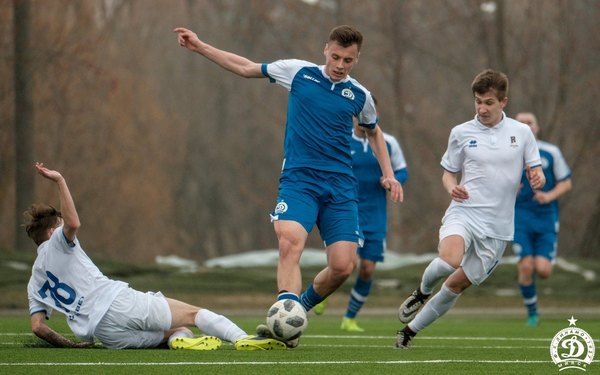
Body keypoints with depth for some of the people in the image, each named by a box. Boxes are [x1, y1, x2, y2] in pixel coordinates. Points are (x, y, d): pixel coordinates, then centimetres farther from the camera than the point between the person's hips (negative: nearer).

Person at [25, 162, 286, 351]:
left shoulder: (34, 285, 24)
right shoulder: (57, 244, 8)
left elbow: (37, 326, 14)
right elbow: (73, 223, -16)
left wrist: (71, 345, 22)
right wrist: (59, 181, -15)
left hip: (107, 335, 6)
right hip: (118, 303, -6)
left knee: (176, 332, 19)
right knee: (193, 314, 0)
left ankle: (180, 339, -17)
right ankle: (242, 339, -21)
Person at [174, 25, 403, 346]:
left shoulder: (359, 96, 8)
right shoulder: (299, 72, 4)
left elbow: (373, 132, 28)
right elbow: (246, 68, 14)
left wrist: (387, 174, 18)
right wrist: (199, 47, 11)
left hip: (340, 187, 2)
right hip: (298, 179, -2)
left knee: (343, 265, -9)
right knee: (290, 244, -29)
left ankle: (302, 307, 19)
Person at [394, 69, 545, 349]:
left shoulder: (522, 132, 5)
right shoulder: (461, 133, 5)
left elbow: (536, 172, 10)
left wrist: (537, 179, -15)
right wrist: (452, 188, -9)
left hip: (498, 227, 2)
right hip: (464, 212, -1)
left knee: (458, 284, 4)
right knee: (449, 260, -32)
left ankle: (410, 330, 22)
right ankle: (422, 292, 1)